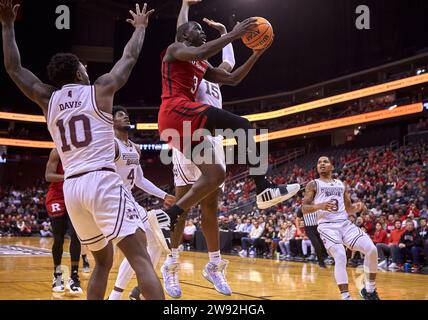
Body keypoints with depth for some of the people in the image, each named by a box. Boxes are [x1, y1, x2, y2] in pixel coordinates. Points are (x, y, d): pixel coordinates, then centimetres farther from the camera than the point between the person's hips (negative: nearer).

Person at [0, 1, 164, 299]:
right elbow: (130, 57, 20)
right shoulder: (100, 89, 7)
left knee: (103, 261, 21)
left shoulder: (48, 100, 16)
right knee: (142, 260, -11)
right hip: (103, 180, -5)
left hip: (72, 187, 6)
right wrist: (140, 26, 36)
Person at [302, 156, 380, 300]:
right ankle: (346, 297, -20)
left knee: (372, 250, -12)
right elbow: (304, 209, -1)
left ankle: (369, 289, 5)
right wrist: (319, 206, -21)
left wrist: (357, 207, 0)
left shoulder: (342, 185, 21)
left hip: (345, 223, 5)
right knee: (340, 257, -27)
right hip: (327, 226, -4)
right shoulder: (313, 184, 8)